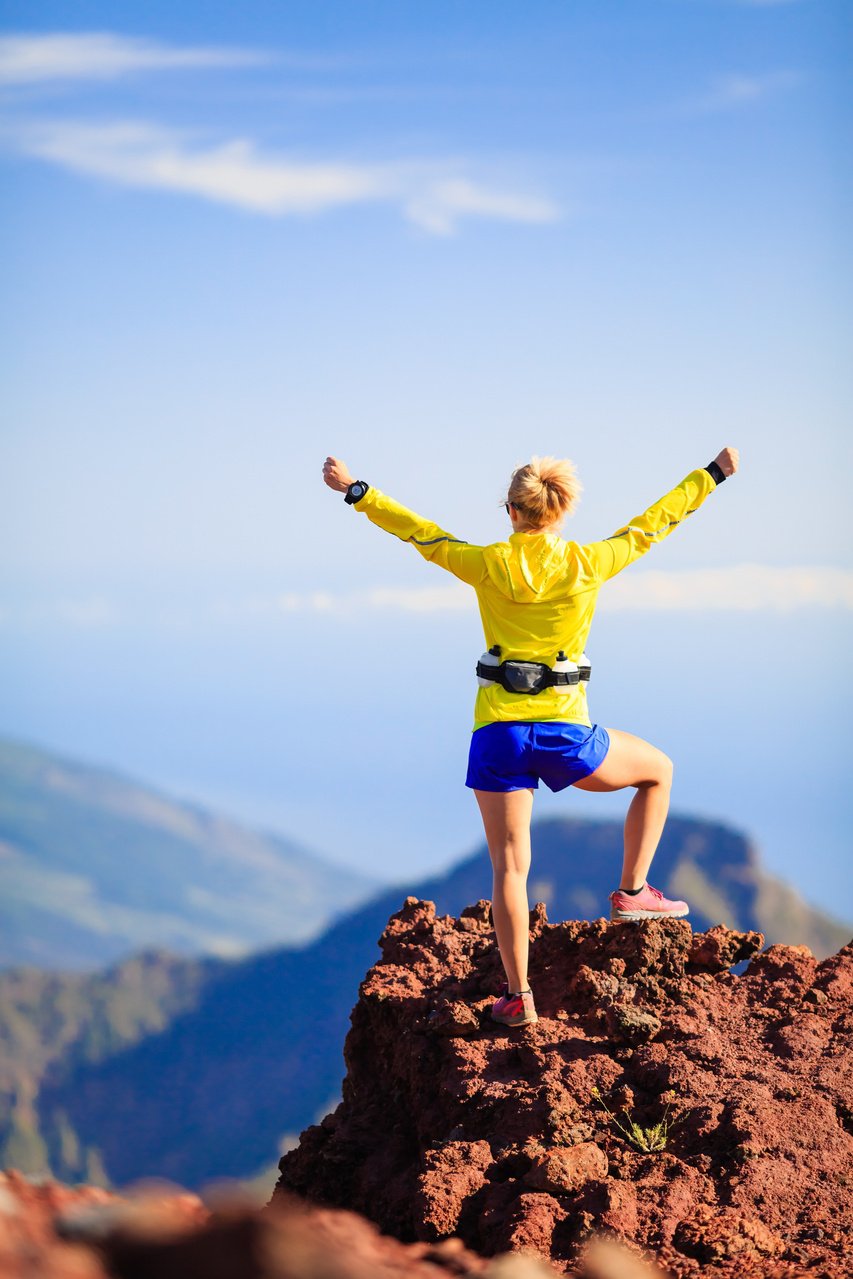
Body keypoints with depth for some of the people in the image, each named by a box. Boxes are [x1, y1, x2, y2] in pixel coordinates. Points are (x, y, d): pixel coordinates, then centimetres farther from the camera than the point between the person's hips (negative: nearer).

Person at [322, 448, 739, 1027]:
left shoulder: (488, 565, -3)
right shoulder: (587, 564, -4)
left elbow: (418, 531, 6)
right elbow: (653, 523, 8)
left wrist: (355, 491, 17)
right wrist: (713, 474, 21)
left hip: (499, 731, 1)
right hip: (565, 736, -1)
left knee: (509, 865, 6)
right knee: (658, 770, 25)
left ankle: (518, 997, 6)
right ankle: (632, 891, 21)